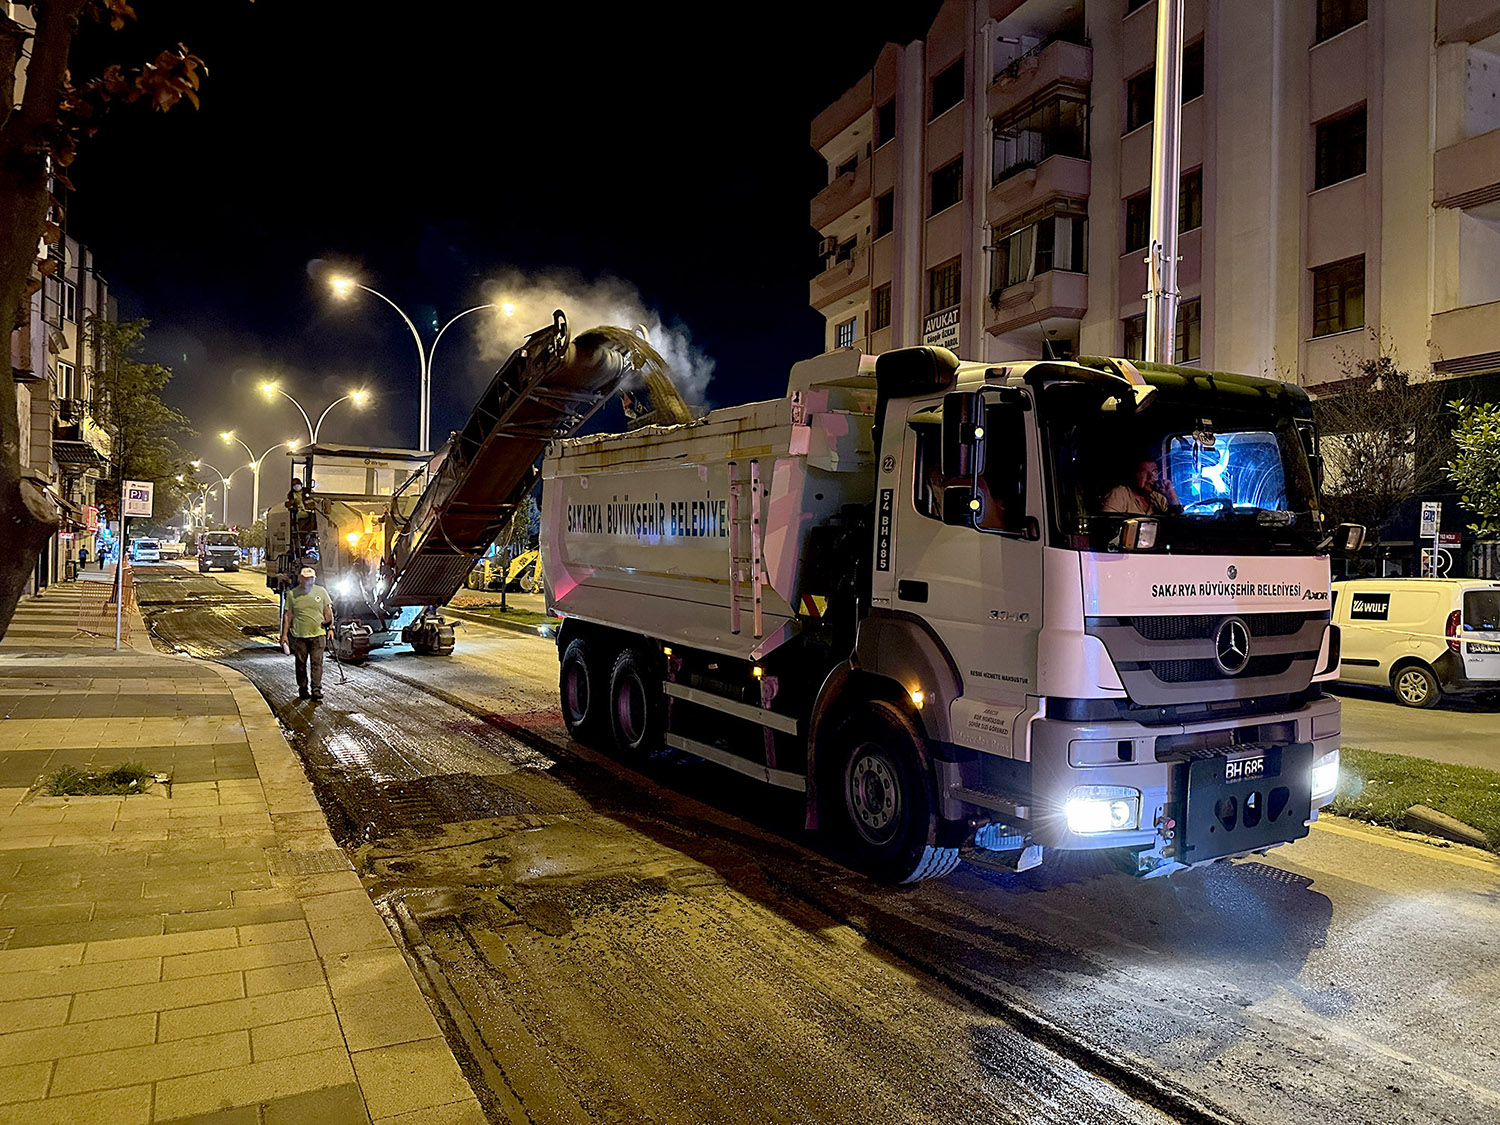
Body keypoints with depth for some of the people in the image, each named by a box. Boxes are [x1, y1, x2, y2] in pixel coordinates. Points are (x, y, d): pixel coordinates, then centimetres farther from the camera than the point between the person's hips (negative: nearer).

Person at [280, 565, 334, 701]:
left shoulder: (321, 591, 6)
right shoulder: (292, 594, 2)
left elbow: (328, 611, 13)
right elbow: (287, 615, 5)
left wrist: (330, 627, 5)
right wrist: (284, 634, 2)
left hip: (318, 634, 0)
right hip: (299, 635, 0)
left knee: (317, 662, -5)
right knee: (301, 664, 8)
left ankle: (317, 689, -4)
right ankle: (302, 689, 19)